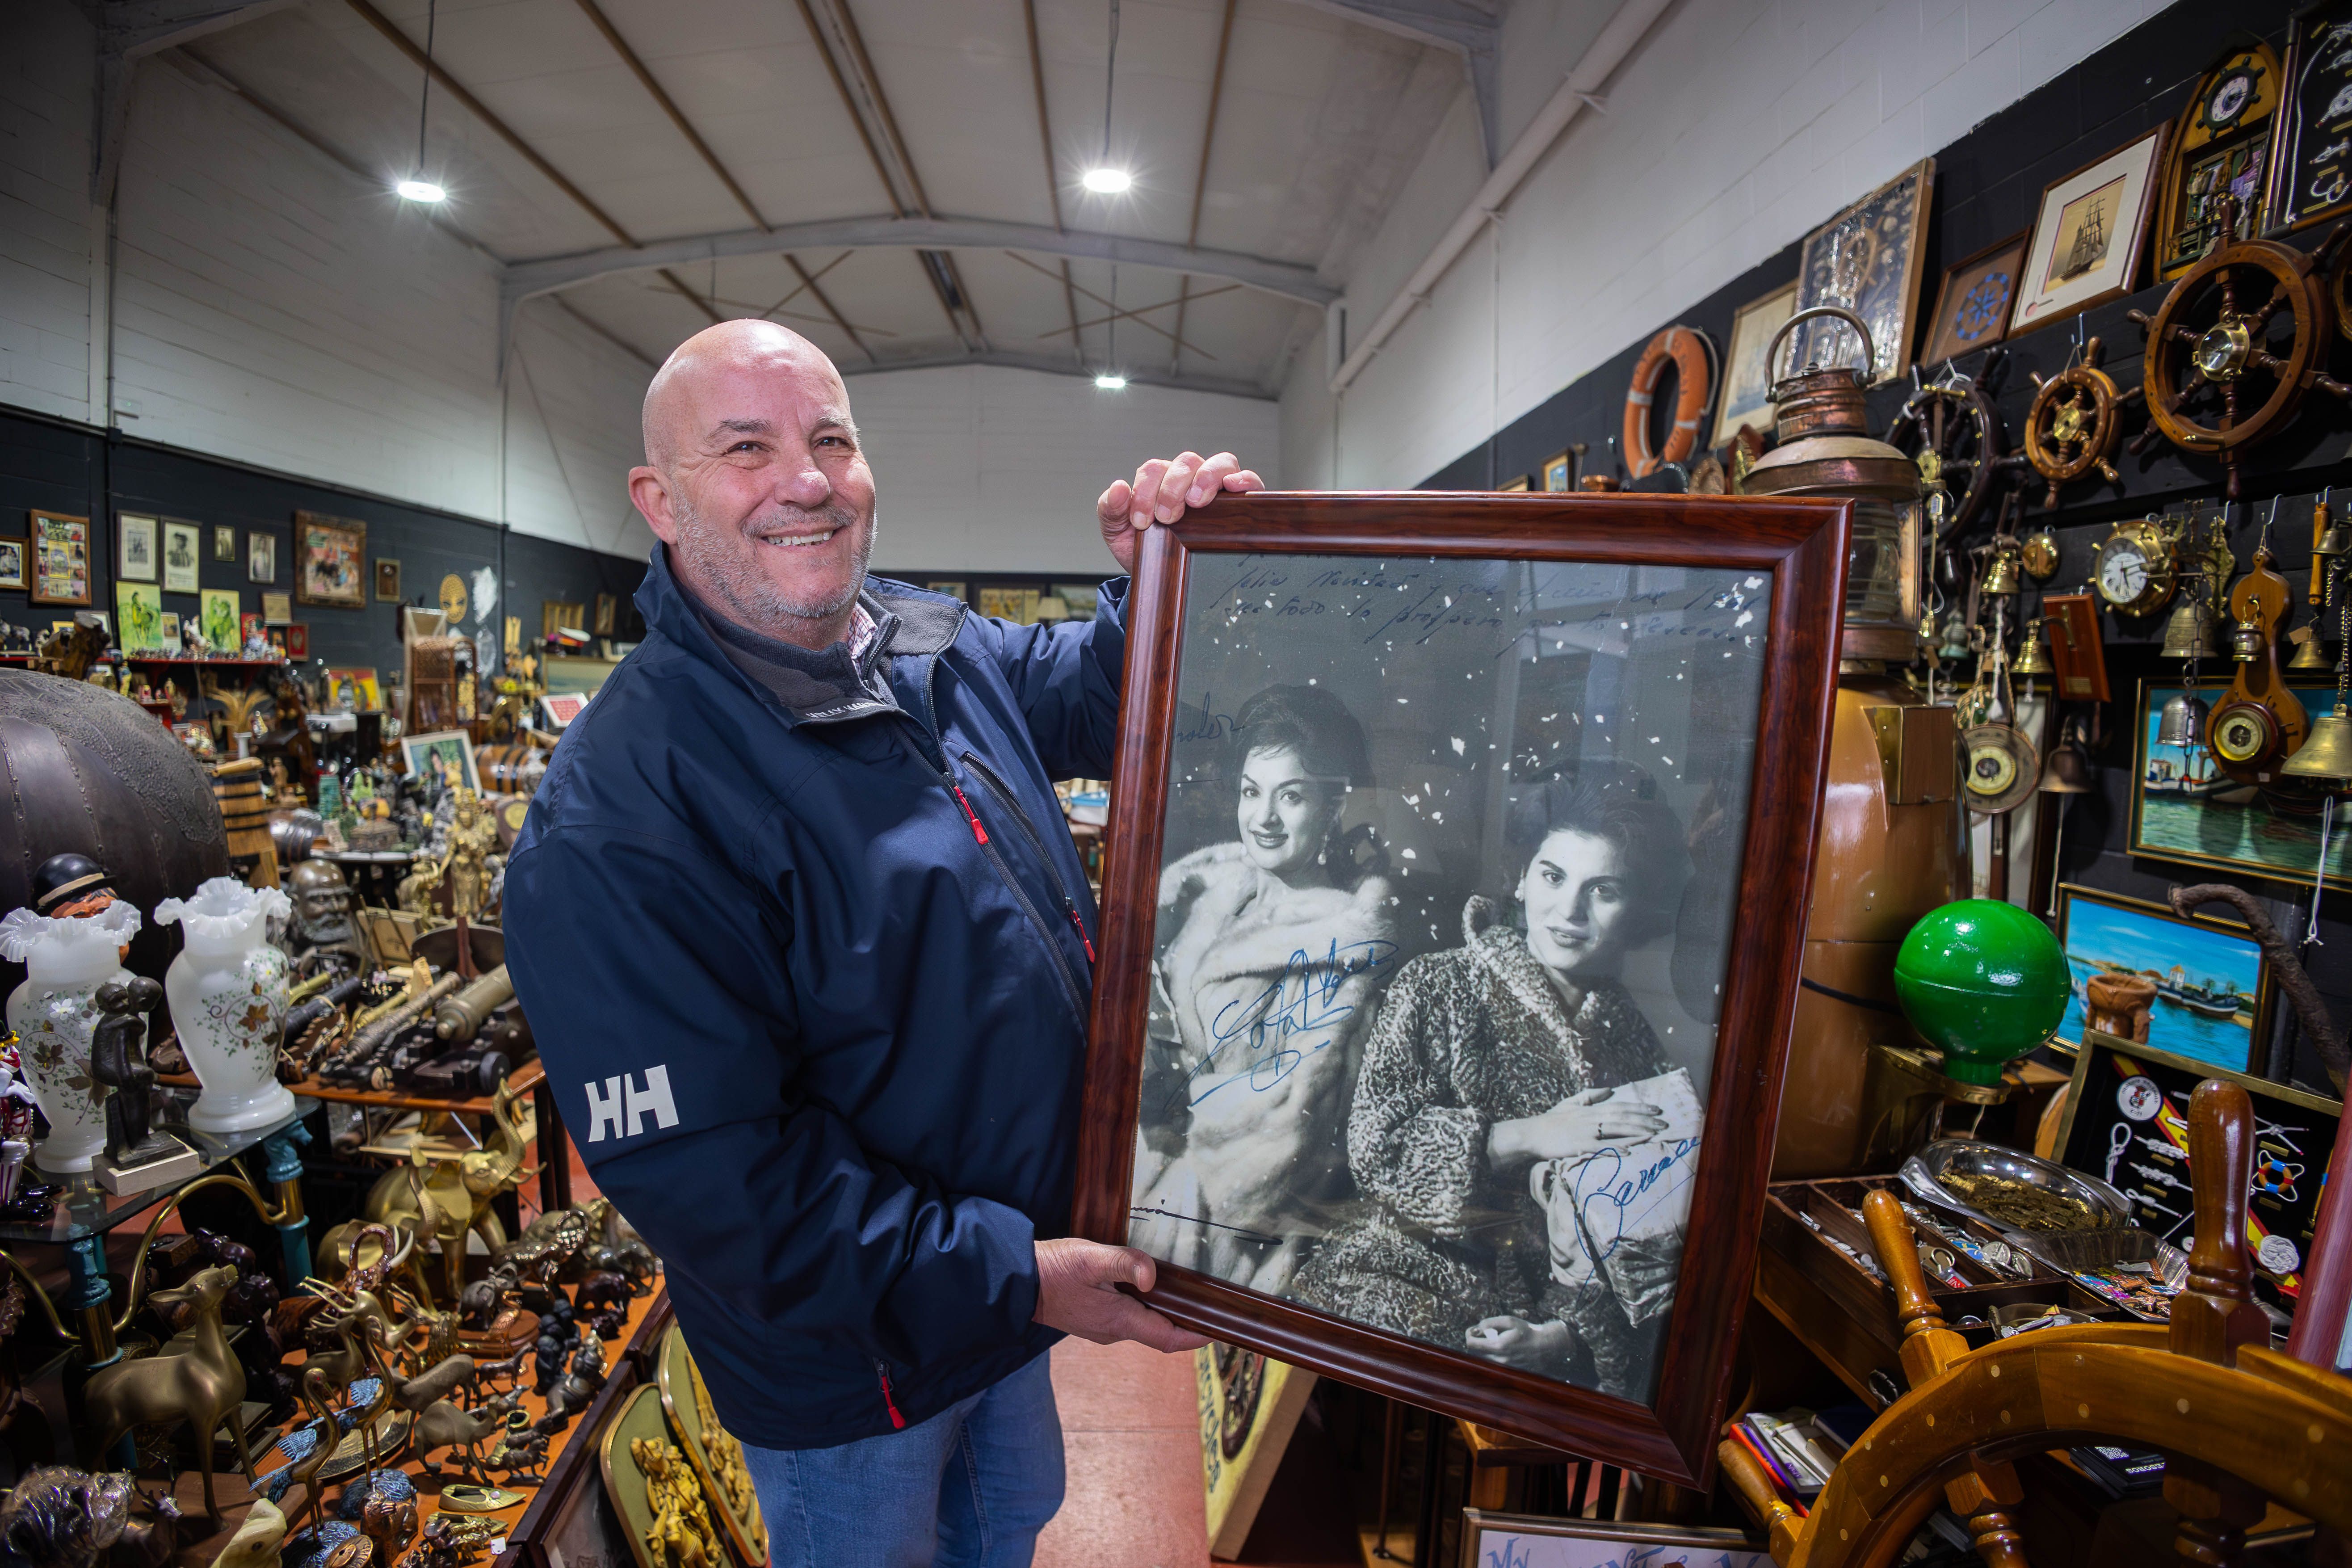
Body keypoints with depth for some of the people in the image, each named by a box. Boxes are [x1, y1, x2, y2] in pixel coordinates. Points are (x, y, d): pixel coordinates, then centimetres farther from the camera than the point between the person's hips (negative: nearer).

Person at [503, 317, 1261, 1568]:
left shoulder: (940, 647, -6)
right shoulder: (614, 817, -28)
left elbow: (1099, 694, 9)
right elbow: (699, 1174, -27)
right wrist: (1005, 1274, -25)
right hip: (849, 1364, -6)